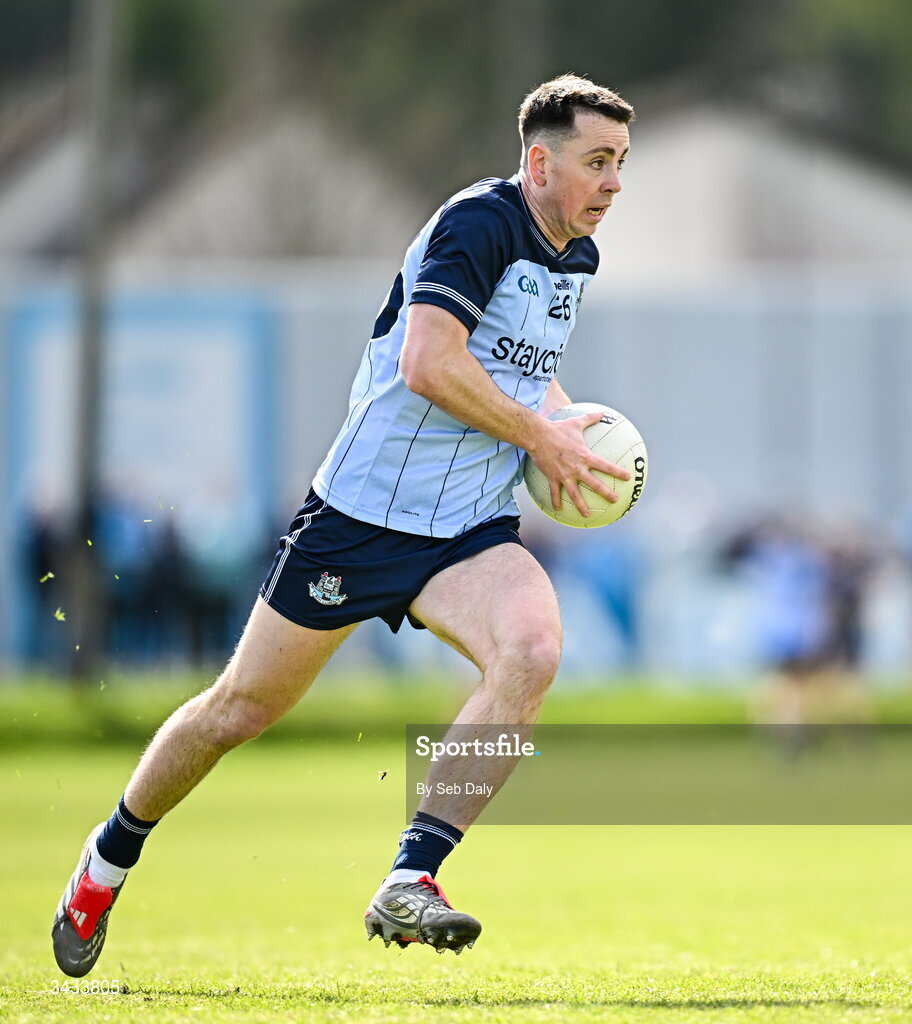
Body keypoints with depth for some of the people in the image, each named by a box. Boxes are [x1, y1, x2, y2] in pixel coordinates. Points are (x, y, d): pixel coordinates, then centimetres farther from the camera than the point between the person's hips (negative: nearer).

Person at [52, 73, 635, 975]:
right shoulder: (478, 223, -15)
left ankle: (409, 883, -27)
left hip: (469, 530, 6)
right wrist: (540, 434, -19)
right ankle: (111, 856, 32)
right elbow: (428, 363, -27)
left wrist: (562, 421, 11)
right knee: (244, 706, 5)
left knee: (532, 648, -26)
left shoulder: (577, 257, 11)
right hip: (361, 513, -6)